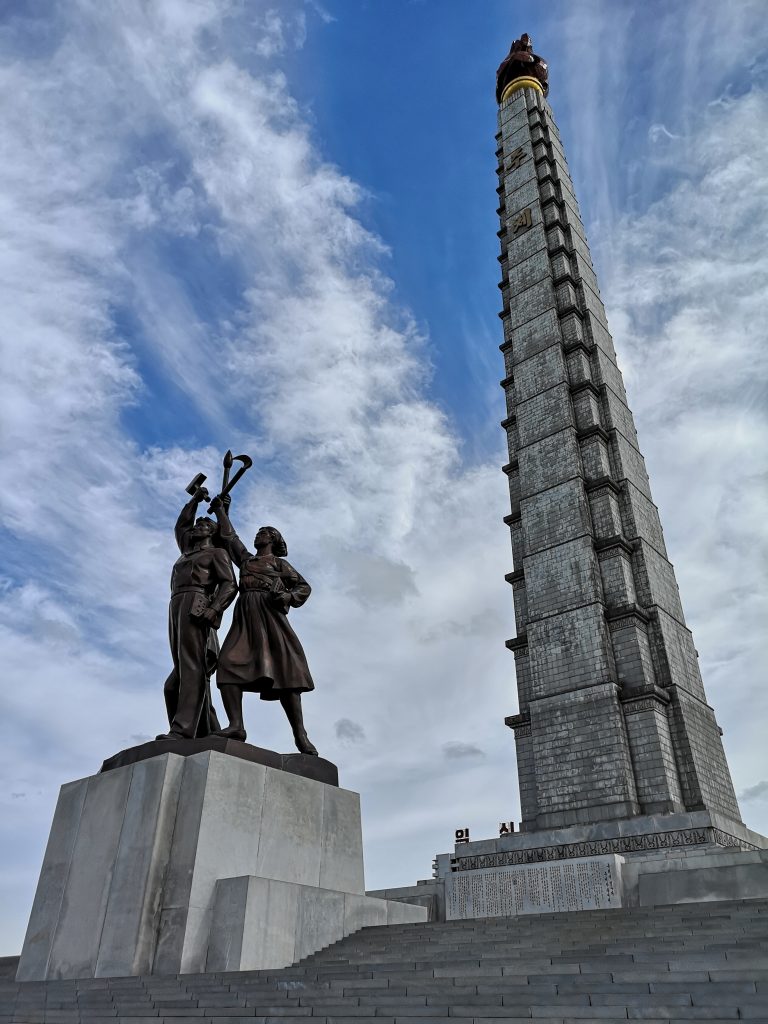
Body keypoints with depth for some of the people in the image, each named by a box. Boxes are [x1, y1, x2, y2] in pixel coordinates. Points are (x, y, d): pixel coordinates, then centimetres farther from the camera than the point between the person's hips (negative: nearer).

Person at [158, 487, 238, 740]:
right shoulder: (188, 552, 35)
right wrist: (196, 499, 48)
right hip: (176, 609, 8)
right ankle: (209, 735, -7)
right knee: (184, 671, -3)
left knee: (192, 667, -21)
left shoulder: (217, 553, 13)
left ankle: (183, 729, -35)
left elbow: (229, 585, -2)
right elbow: (181, 526, 51)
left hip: (196, 607, -7)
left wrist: (213, 610, -19)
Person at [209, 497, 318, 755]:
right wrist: (219, 509, 47)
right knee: (228, 664, -20)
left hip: (270, 614, -4)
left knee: (284, 671, -17)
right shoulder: (246, 559, 31)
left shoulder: (279, 563, 19)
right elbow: (229, 536, 41)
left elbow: (304, 587, 13)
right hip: (245, 616, 4)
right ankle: (236, 725, -27)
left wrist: (287, 596, -6)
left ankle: (300, 735, -22)